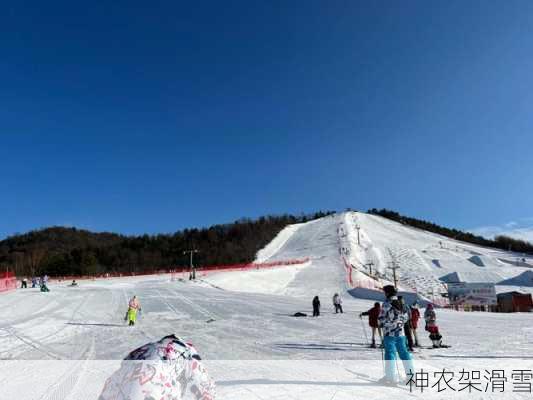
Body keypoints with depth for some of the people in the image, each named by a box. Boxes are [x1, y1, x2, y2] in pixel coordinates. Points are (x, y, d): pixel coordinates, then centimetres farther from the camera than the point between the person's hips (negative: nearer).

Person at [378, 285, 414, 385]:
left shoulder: (386, 304, -12)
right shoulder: (401, 304, 5)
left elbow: (381, 318, -11)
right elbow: (405, 318, 11)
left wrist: (382, 324, 9)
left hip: (389, 333, -5)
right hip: (400, 333, 5)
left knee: (390, 353, -2)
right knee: (404, 352, 13)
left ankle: (390, 376, -2)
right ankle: (411, 373, 18)